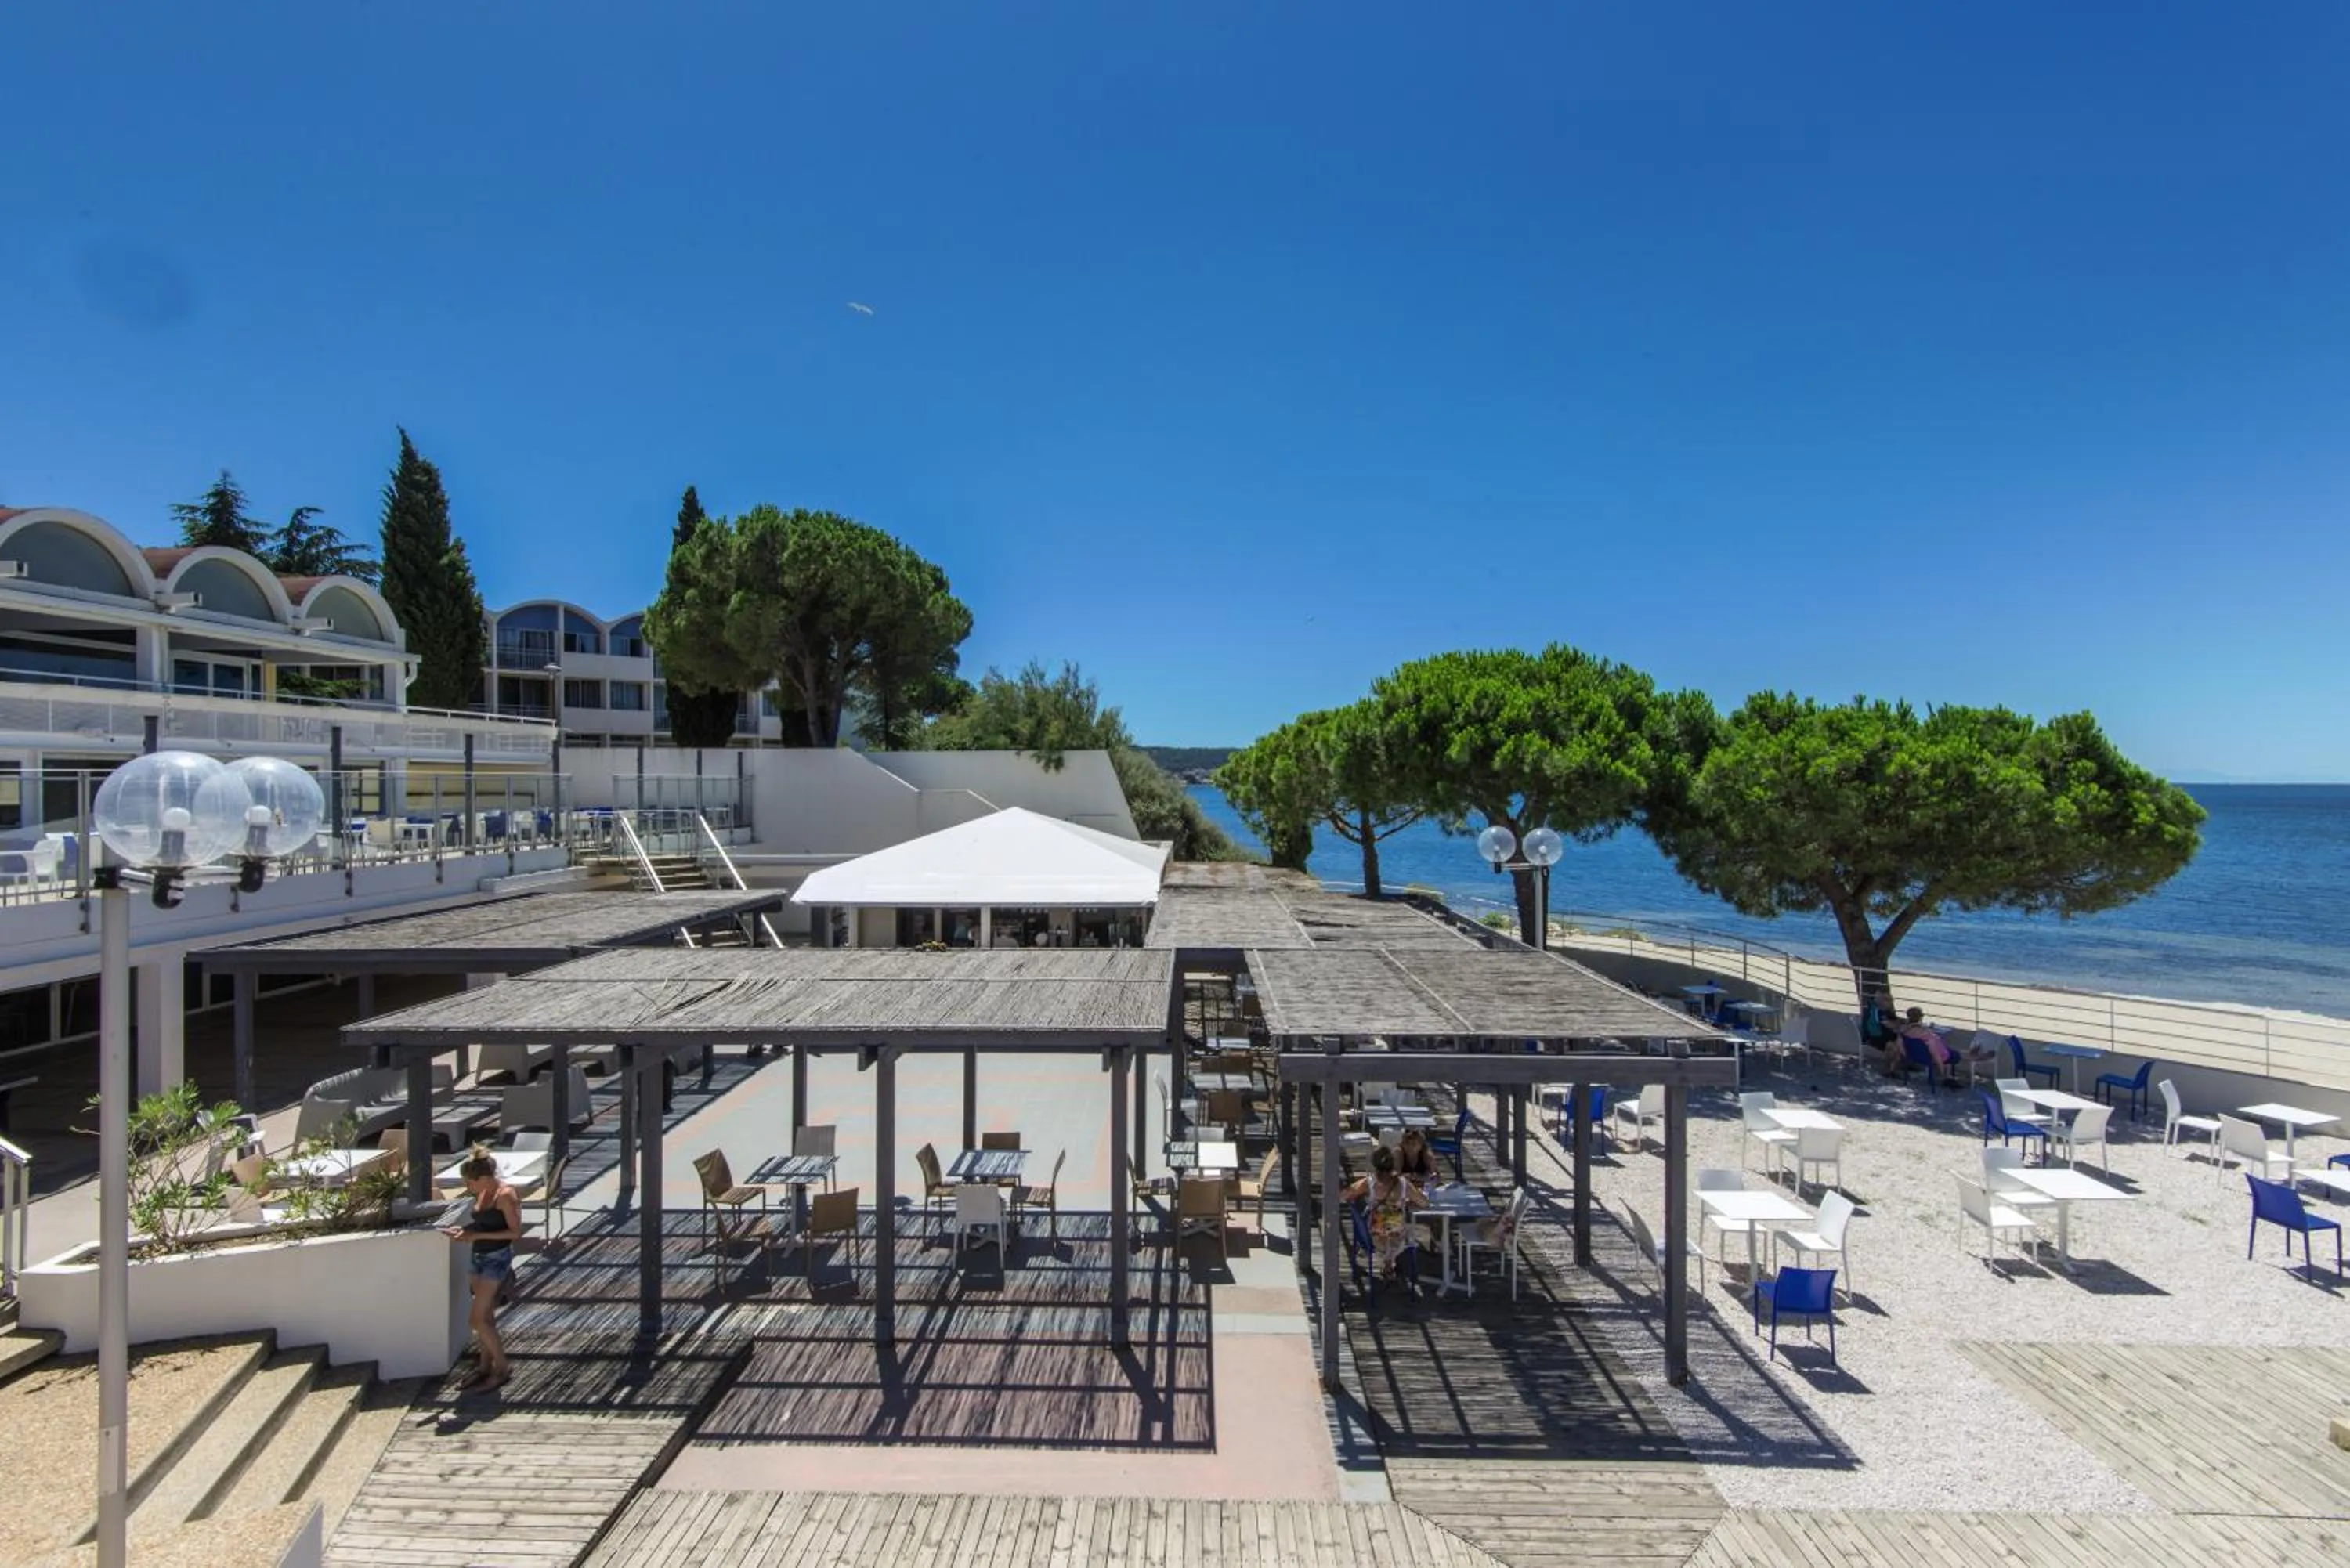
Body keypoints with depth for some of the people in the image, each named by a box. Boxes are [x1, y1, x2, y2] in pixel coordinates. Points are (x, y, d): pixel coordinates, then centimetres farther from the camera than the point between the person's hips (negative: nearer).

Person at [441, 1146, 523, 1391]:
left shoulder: (506, 1196, -19)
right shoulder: (481, 1195, 5)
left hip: (497, 1259, -8)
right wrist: (463, 1229, -1)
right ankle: (486, 1368, 26)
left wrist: (477, 1235, -20)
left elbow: (515, 1232, -19)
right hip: (478, 1257, 8)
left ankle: (502, 1368, 8)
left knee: (478, 1319, -6)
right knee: (486, 1317, 14)